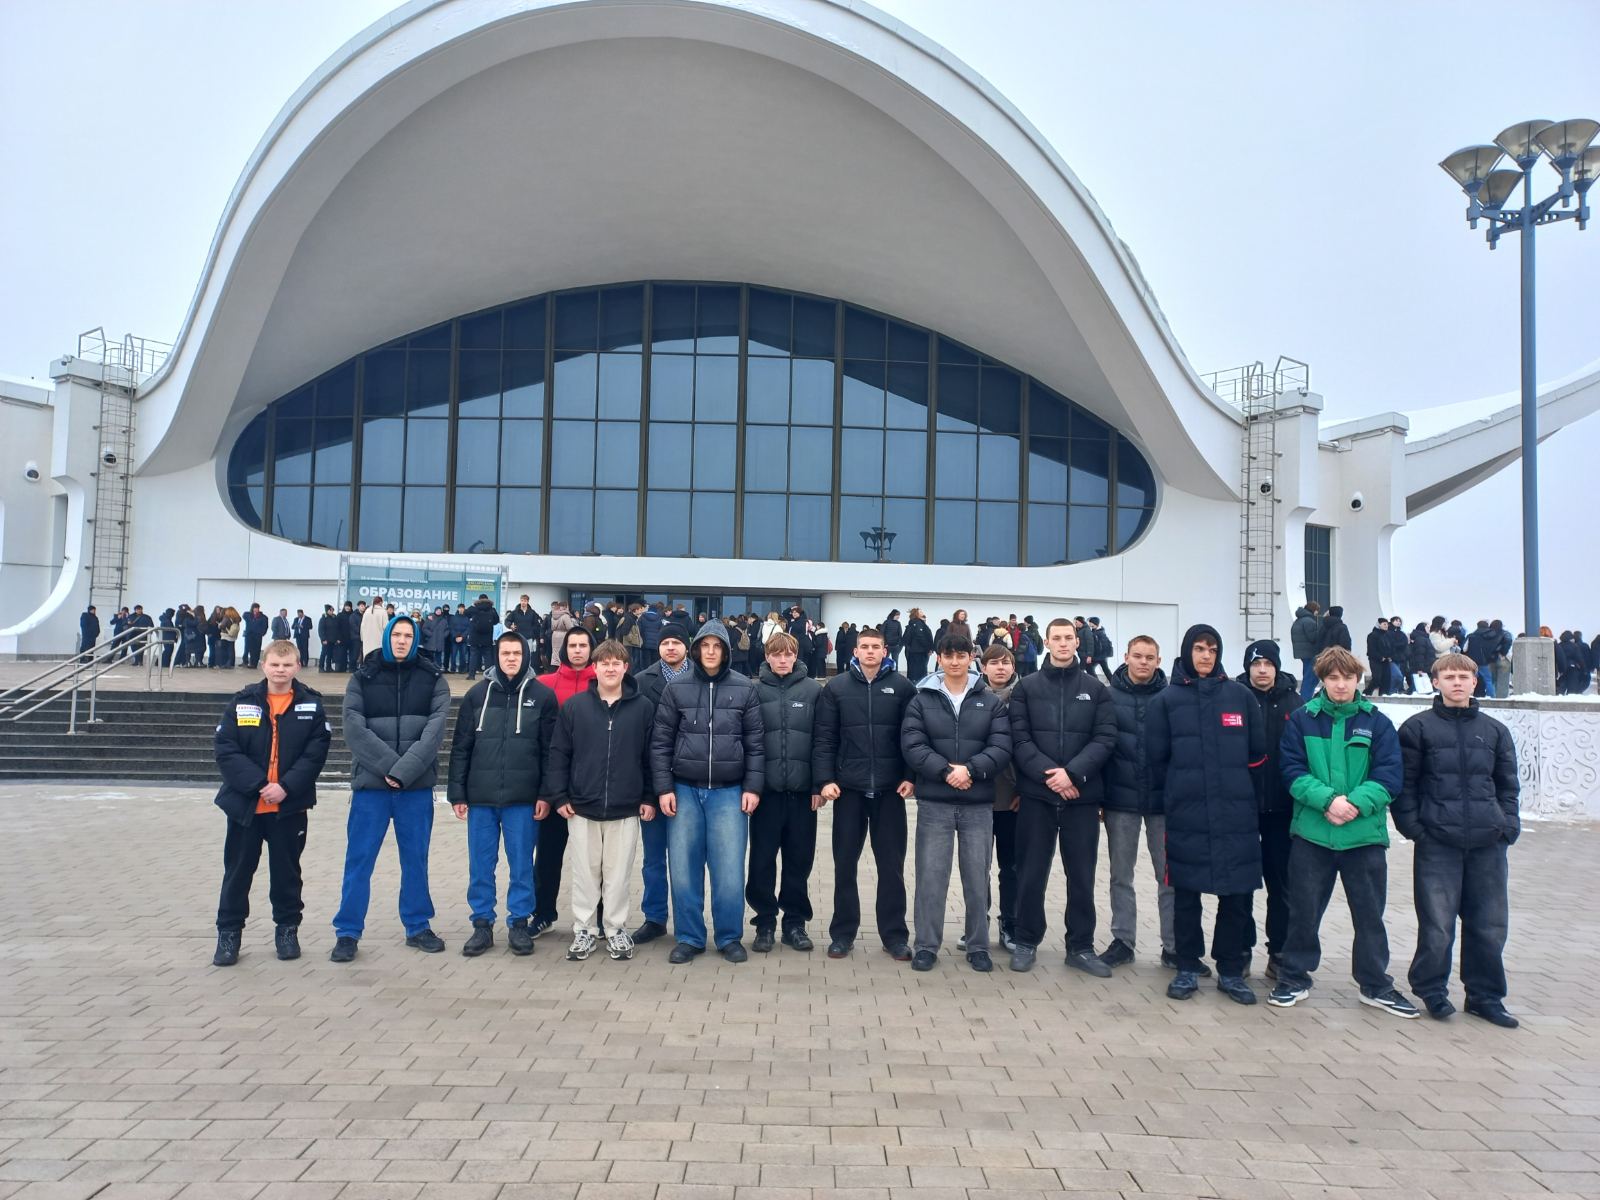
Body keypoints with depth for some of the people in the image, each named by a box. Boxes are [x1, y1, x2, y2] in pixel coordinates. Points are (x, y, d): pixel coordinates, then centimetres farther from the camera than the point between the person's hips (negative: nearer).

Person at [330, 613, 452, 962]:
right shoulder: (363, 677, 3)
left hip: (417, 786, 1)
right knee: (359, 860, 3)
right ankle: (347, 932, 14)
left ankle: (418, 927, 23)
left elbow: (435, 730, -8)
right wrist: (389, 766, -16)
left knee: (416, 859, 10)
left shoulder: (432, 679, 3)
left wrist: (404, 770, -19)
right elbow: (354, 728, -8)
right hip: (371, 784, 0)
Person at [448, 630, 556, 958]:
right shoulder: (477, 694, 4)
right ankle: (482, 924, 21)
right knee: (480, 865, 9)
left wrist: (545, 794, -5)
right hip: (481, 797, 2)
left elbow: (550, 750, 0)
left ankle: (519, 924, 19)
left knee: (521, 865, 6)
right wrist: (457, 793, 2)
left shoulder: (542, 695, 0)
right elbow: (461, 747, 6)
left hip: (523, 799, -2)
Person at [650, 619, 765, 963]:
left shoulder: (744, 689, 1)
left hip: (729, 792, -1)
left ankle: (730, 937, 17)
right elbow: (660, 742, 2)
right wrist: (664, 788, -4)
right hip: (685, 790, 1)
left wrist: (752, 787, -4)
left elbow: (755, 743, 3)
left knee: (729, 869, 0)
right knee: (684, 868, 5)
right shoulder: (676, 688, 2)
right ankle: (689, 937, 19)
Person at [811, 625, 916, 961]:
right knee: (845, 863, 8)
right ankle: (843, 932, 20)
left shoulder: (903, 687, 1)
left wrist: (910, 776, -7)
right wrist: (825, 779, -9)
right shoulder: (836, 688, 2)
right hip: (848, 788, 1)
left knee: (892, 864, 7)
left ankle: (894, 934, 18)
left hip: (890, 789, 0)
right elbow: (824, 738, 0)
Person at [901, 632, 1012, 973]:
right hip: (934, 802, -1)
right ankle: (927, 946, 15)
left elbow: (1001, 748, -5)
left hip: (979, 803, 1)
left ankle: (978, 946, 23)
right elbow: (912, 746, -7)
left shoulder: (990, 702, 5)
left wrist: (969, 769, -19)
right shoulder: (921, 700, 3)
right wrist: (946, 771, -19)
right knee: (931, 875, 4)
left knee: (977, 876, 9)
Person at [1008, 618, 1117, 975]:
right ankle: (1027, 941, 20)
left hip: (1082, 795, 1)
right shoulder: (1027, 688, 4)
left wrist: (1072, 773, -15)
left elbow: (1105, 739, -3)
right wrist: (1048, 773, -16)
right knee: (1031, 873, 6)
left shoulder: (1096, 689, 6)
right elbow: (1019, 740, -3)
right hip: (1036, 794, -1)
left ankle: (1081, 946, 21)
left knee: (1082, 875, 8)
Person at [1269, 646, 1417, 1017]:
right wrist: (1327, 799, -19)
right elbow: (1293, 770, -4)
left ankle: (1376, 985, 29)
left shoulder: (1377, 722, 2)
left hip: (1365, 834, 1)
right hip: (1312, 832, 0)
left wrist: (1356, 803, -18)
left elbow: (1390, 775, -4)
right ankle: (1294, 979, 23)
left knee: (1370, 913, 12)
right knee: (1303, 910, 9)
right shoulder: (1302, 719, 0)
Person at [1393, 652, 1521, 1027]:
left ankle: (1485, 995, 23)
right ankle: (1431, 990, 15)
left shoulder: (1495, 730, 12)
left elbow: (1507, 784, 17)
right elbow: (1403, 782, 0)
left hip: (1488, 843, 4)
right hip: (1437, 842, -3)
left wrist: (1509, 823, 5)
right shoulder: (1418, 727, 0)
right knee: (1437, 925, -2)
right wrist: (1411, 825, -8)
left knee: (1490, 924, 8)